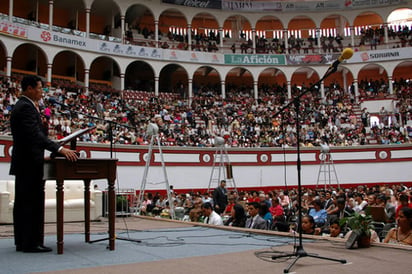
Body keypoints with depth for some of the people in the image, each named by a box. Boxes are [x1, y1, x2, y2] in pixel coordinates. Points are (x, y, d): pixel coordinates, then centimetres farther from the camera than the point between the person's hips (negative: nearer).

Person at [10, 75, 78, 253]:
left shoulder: (21, 106, 18)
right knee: (34, 203, -6)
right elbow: (36, 135, -27)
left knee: (22, 203, 11)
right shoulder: (26, 107, -15)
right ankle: (32, 243, -2)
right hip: (30, 164, -11)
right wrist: (59, 149, -31)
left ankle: (21, 242, 18)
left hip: (23, 164, 11)